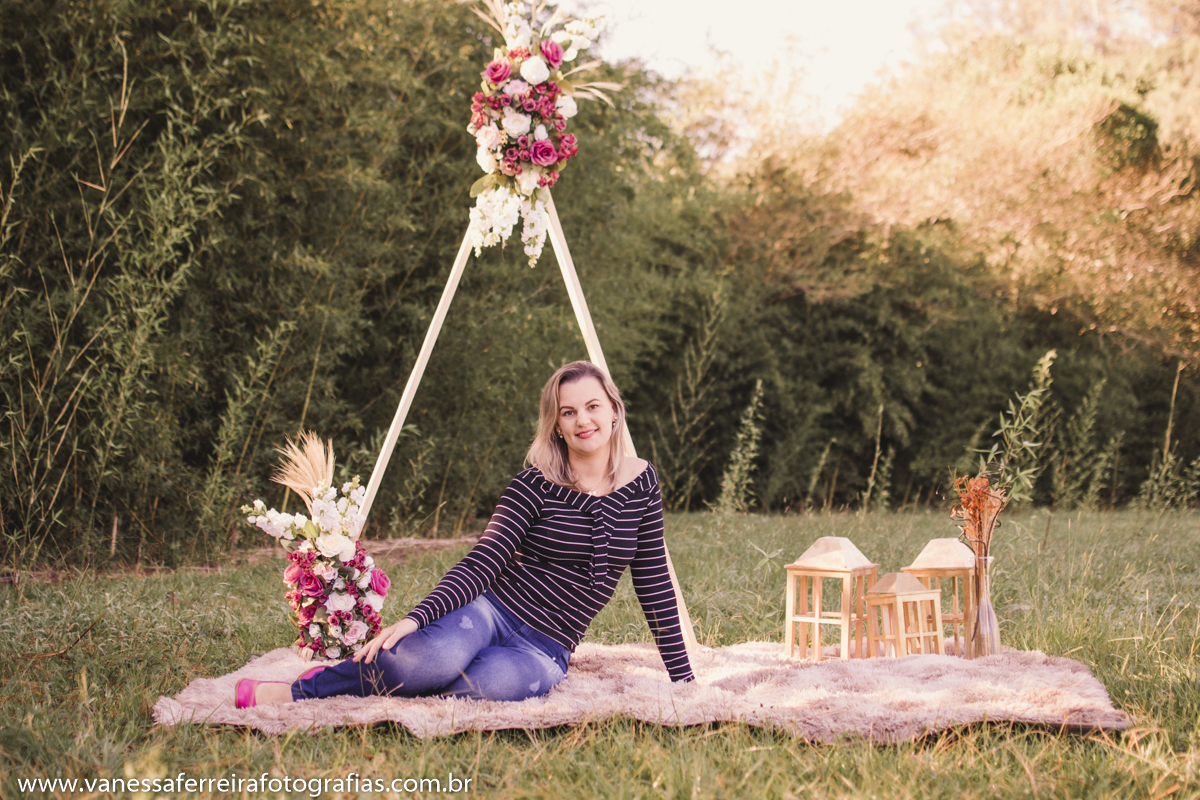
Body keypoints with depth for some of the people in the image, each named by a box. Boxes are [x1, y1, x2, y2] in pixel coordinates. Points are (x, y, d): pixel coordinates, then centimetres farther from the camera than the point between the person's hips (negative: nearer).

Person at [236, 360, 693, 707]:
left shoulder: (641, 483, 5)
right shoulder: (536, 486, -4)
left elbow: (655, 586, 9)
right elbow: (484, 561, -12)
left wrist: (683, 680, 8)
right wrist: (417, 618, -27)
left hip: (545, 651, 2)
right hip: (491, 609, -2)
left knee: (496, 682, -37)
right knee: (434, 657, -39)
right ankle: (300, 692, -14)